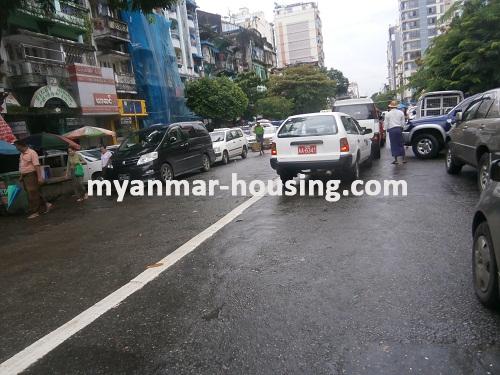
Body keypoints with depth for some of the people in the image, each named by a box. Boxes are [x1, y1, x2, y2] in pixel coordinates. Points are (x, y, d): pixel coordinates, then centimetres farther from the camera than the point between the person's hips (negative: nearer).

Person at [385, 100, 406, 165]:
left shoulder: (388, 114, 0)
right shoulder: (401, 113, 6)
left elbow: (386, 124, 1)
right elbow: (403, 123, 9)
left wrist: (387, 129, 16)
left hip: (391, 130, -2)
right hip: (399, 129, 3)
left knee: (394, 145, 0)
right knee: (401, 144, 10)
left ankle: (396, 160, 0)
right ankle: (403, 159, 13)